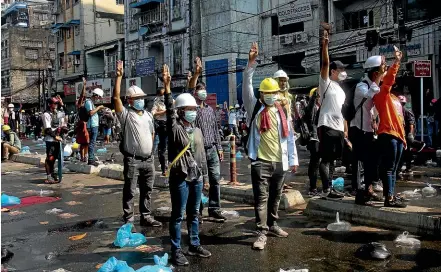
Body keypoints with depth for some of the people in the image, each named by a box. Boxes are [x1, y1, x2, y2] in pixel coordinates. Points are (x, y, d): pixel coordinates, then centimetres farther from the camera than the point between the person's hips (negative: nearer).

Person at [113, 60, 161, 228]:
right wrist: (119, 77, -20)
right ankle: (128, 220, 10)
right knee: (129, 191, 1)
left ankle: (146, 217, 25)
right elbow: (116, 97, -18)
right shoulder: (126, 114, -4)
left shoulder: (148, 115, 14)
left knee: (147, 190, 13)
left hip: (148, 159, 6)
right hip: (132, 160, -6)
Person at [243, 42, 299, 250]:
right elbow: (247, 86, -12)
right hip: (261, 161, -4)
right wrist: (251, 64, -22)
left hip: (279, 161, 5)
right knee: (261, 197, -5)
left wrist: (293, 159, 9)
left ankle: (272, 224, 32)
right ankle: (262, 233, -3)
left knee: (275, 196, 16)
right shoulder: (255, 108, 1)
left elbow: (289, 136, 12)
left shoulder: (281, 111, 11)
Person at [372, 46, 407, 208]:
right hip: (387, 135, -9)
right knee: (388, 168, -10)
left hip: (397, 136, 9)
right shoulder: (382, 95, -1)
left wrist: (403, 137, 22)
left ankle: (391, 195, 17)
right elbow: (388, 79, -19)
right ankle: (389, 198, -10)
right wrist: (396, 62, -21)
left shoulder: (395, 99, 24)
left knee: (393, 169, 11)